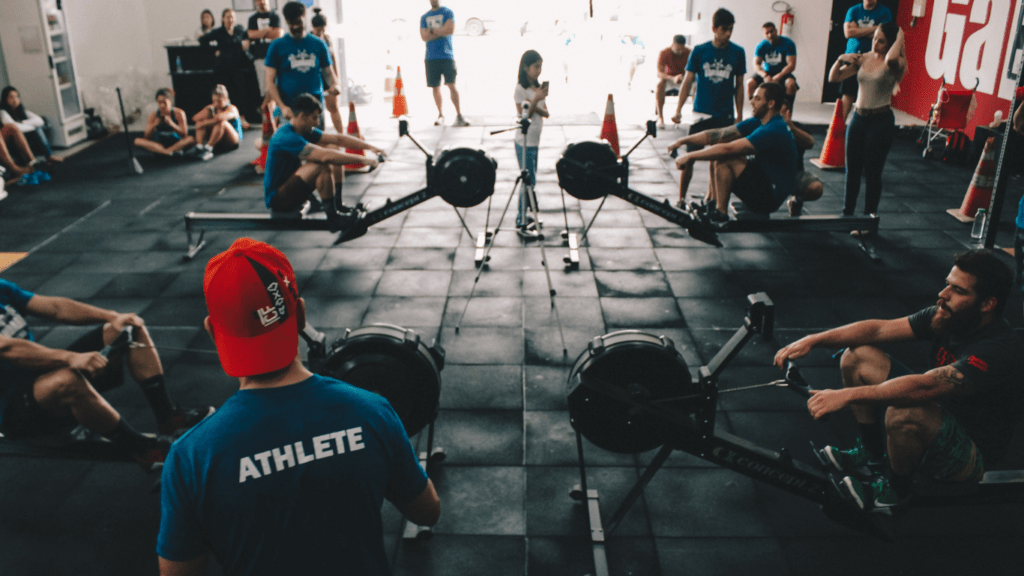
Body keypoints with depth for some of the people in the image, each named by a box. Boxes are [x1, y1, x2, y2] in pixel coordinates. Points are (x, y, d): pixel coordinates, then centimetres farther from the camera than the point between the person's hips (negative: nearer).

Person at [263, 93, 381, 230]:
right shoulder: (286, 138, -26)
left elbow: (338, 139, 5)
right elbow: (325, 156, -35)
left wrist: (369, 146, -5)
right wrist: (363, 159, -32)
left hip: (288, 186, 10)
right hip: (276, 198, -10)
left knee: (336, 158, 4)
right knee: (322, 165, -31)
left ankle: (337, 204, 5)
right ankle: (333, 218, -24)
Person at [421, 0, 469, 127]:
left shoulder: (448, 12, 5)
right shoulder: (424, 17, 14)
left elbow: (450, 29, -11)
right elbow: (424, 36, 0)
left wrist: (432, 30, -4)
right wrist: (441, 32, -7)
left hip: (447, 56, -3)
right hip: (431, 58, 3)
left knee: (451, 85, -11)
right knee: (435, 87, 4)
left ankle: (459, 115, -7)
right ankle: (440, 115, 13)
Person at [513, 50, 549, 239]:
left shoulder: (539, 87, 9)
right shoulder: (520, 89, -13)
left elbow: (546, 113, 5)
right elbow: (524, 116, -15)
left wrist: (535, 105, -14)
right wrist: (535, 99, -24)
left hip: (535, 140, 8)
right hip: (524, 141, -7)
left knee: (529, 180, 12)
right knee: (528, 181, -7)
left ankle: (523, 215, 24)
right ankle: (521, 224, -2)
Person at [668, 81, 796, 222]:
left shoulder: (773, 131, -23)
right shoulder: (757, 123, 6)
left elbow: (728, 149, -28)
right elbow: (718, 135, 4)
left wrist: (690, 156, -24)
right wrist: (682, 141, -3)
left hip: (770, 197, -10)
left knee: (724, 158, -22)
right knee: (717, 154, 8)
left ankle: (720, 212, -11)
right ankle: (711, 203, 10)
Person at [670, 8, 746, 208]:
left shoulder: (738, 53, 1)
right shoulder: (699, 51, -2)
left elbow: (739, 85, 7)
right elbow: (688, 81, -1)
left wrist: (739, 115, 6)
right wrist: (678, 110, -10)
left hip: (724, 116, 1)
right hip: (700, 114, -1)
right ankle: (681, 198, 10)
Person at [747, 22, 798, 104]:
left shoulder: (788, 43, -10)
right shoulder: (761, 46, -4)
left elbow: (791, 65, -16)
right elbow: (756, 65, -12)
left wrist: (778, 77, -31)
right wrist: (765, 75, -34)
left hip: (782, 73, -2)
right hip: (766, 72, 2)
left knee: (791, 84, -34)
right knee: (750, 83, -26)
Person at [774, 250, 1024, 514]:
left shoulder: (999, 350, -31)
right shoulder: (949, 315, -7)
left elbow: (924, 387, -43)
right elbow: (879, 329, -7)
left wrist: (847, 395, -48)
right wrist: (813, 340, -18)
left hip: (974, 456, -8)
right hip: (941, 415, 8)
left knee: (903, 412, -40)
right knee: (856, 356, -1)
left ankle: (897, 489, -9)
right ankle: (871, 450, 14)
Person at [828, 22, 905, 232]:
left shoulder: (895, 63, -10)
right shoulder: (863, 59, 6)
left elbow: (890, 59, -36)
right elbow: (834, 77, 7)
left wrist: (900, 39, -19)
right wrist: (841, 60, -11)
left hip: (881, 121, -5)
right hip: (859, 118, 6)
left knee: (872, 173, 1)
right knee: (852, 169, 13)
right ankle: (847, 214, 27)